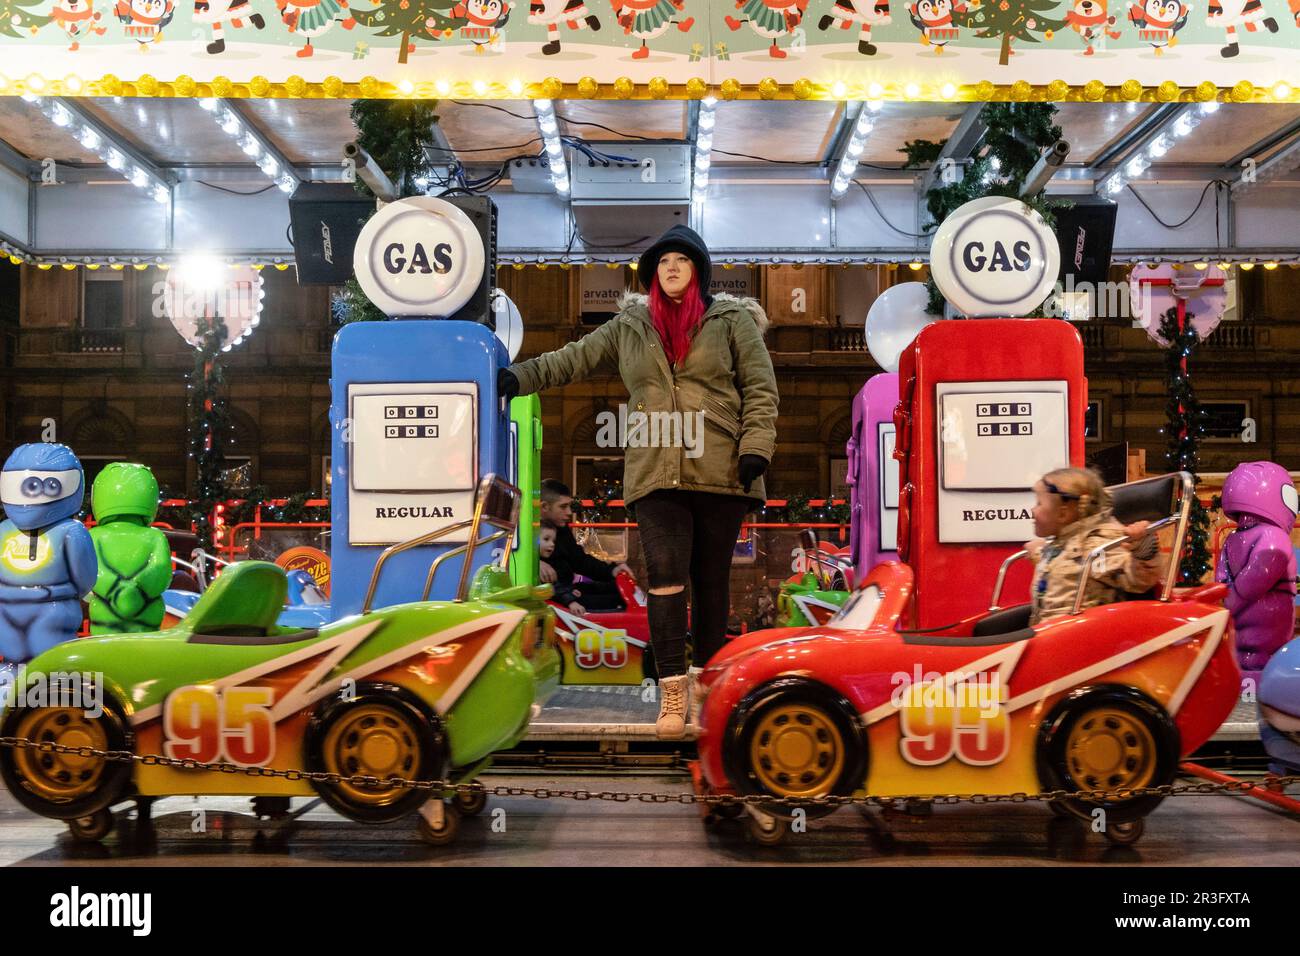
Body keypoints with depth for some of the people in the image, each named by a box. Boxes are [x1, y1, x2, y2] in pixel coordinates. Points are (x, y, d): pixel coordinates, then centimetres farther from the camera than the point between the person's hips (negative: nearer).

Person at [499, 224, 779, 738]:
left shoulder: (732, 321, 9)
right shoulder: (629, 326, 16)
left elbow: (761, 390, 4)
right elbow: (573, 359, 24)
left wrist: (755, 447, -8)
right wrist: (519, 377, 15)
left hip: (721, 472, -1)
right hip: (655, 473, 1)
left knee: (711, 580, 6)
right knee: (665, 574, -11)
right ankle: (672, 691, -6)